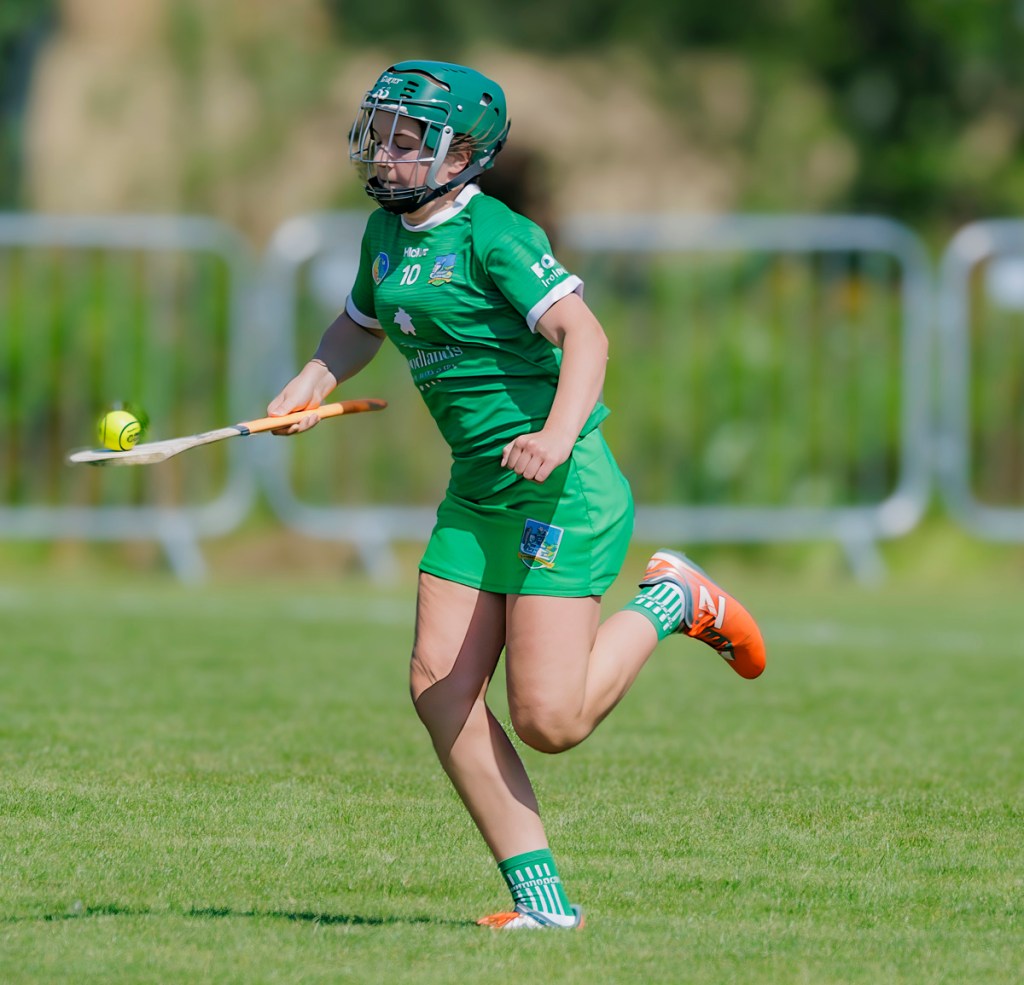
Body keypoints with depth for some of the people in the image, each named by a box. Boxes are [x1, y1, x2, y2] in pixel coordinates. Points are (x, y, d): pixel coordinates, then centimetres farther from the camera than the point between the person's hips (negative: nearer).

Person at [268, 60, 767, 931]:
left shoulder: (491, 233, -14)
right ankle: (540, 897, 2)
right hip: (478, 492, 9)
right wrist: (312, 382, 12)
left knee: (549, 722, -12)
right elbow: (360, 325, 31)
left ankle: (669, 604, 14)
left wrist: (556, 436, -40)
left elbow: (584, 335, -24)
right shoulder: (387, 233, 11)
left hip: (561, 489, -9)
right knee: (440, 687, -4)